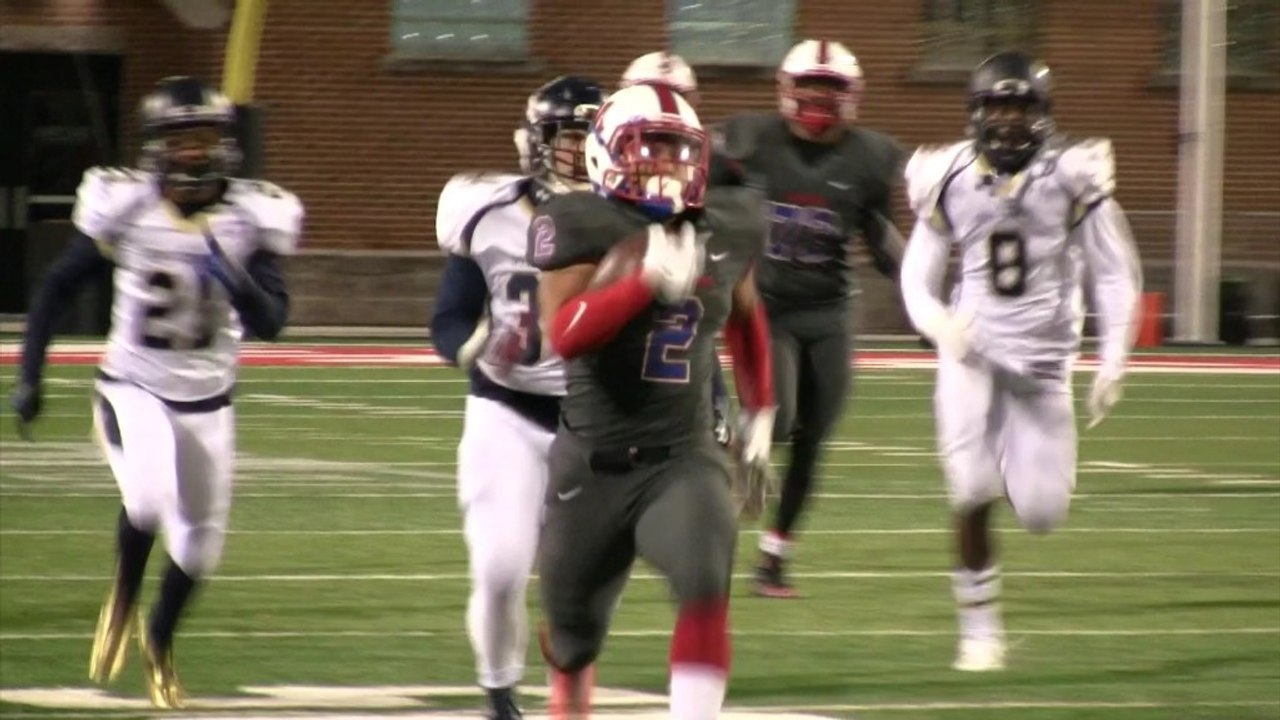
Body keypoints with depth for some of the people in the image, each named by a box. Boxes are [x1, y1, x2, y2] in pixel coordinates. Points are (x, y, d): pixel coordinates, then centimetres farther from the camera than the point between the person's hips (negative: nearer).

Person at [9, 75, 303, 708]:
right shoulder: (124, 206, -13)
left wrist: (236, 280, -36)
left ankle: (160, 643, 40)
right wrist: (29, 377, -4)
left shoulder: (253, 218, -11)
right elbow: (57, 289, -1)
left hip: (207, 401, 3)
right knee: (149, 500, -29)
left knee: (201, 538, 11)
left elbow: (270, 323, -17)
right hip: (132, 389, -3)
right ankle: (123, 597, 2)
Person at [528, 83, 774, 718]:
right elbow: (565, 334, -26)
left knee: (706, 589, -27)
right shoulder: (584, 227, -11)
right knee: (574, 632, 15)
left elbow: (745, 317, 24)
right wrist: (650, 280, -33)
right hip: (593, 464, -2)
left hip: (685, 458, 2)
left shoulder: (726, 229, 3)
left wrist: (760, 411, 25)